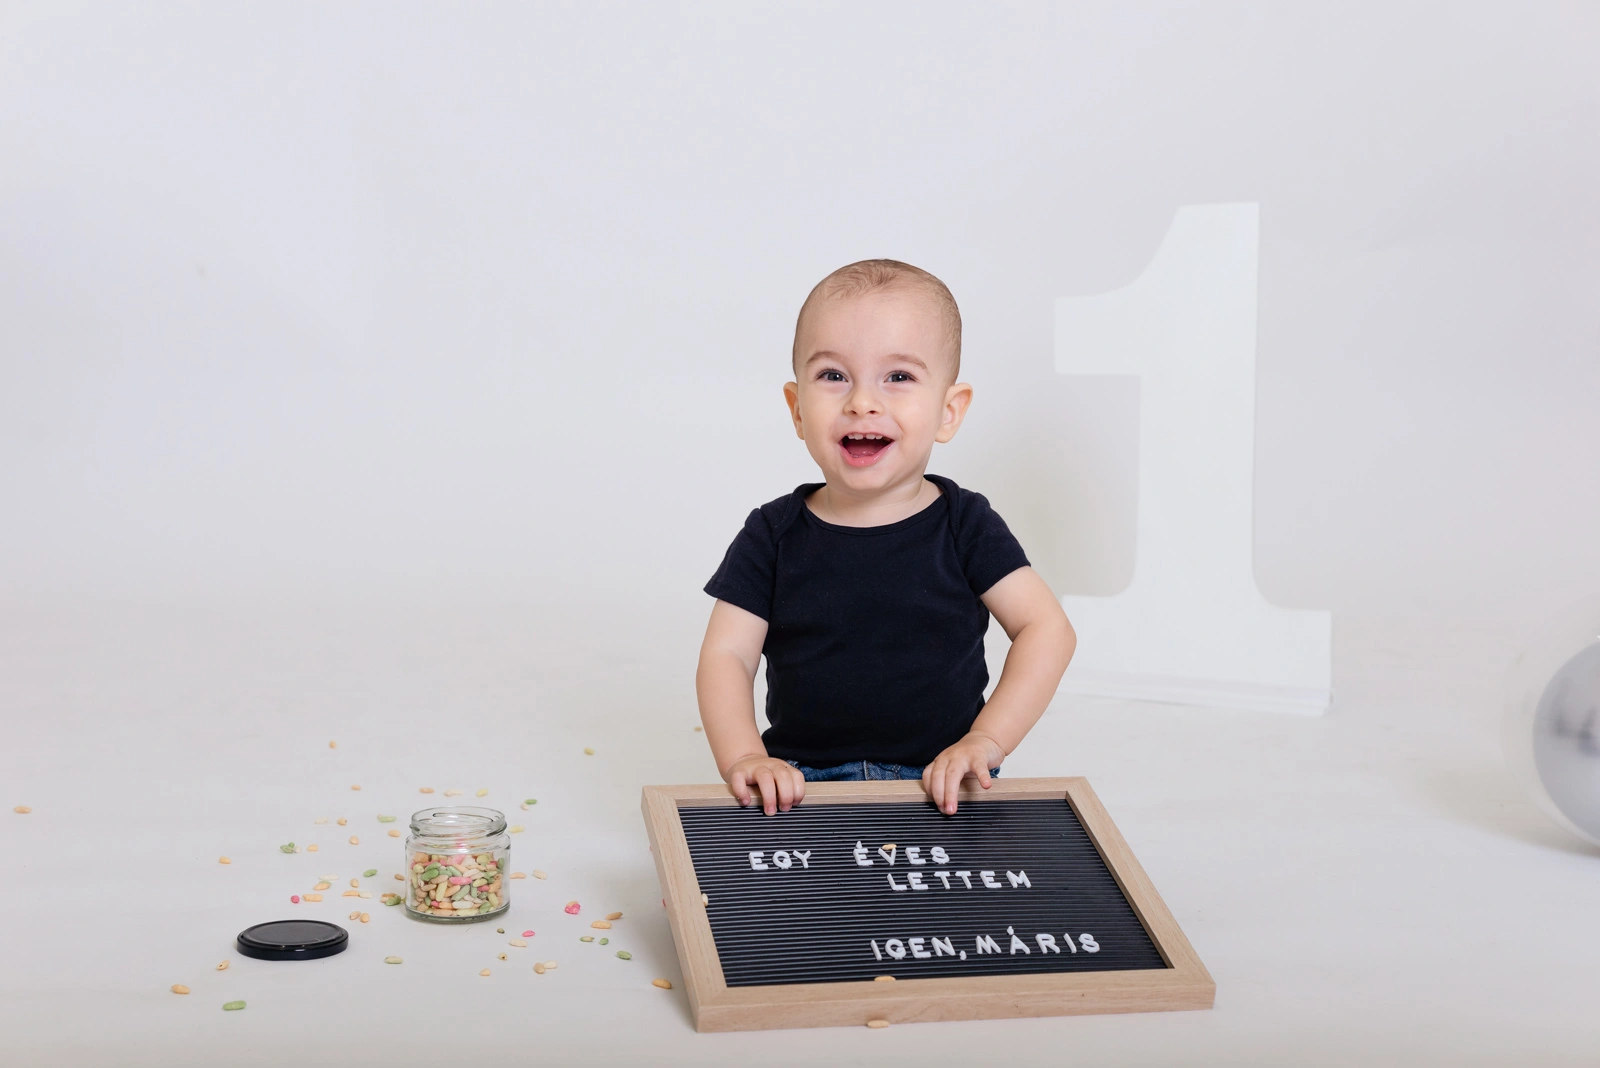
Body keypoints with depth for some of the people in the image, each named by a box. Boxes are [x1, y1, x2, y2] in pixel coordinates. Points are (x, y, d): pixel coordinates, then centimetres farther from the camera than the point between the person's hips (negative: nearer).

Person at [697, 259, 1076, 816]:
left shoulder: (964, 524, 2)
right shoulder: (773, 535, 3)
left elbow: (1048, 630, -1)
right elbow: (726, 654, 0)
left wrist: (985, 741, -13)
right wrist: (743, 757, -18)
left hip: (941, 786, 0)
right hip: (803, 786, 1)